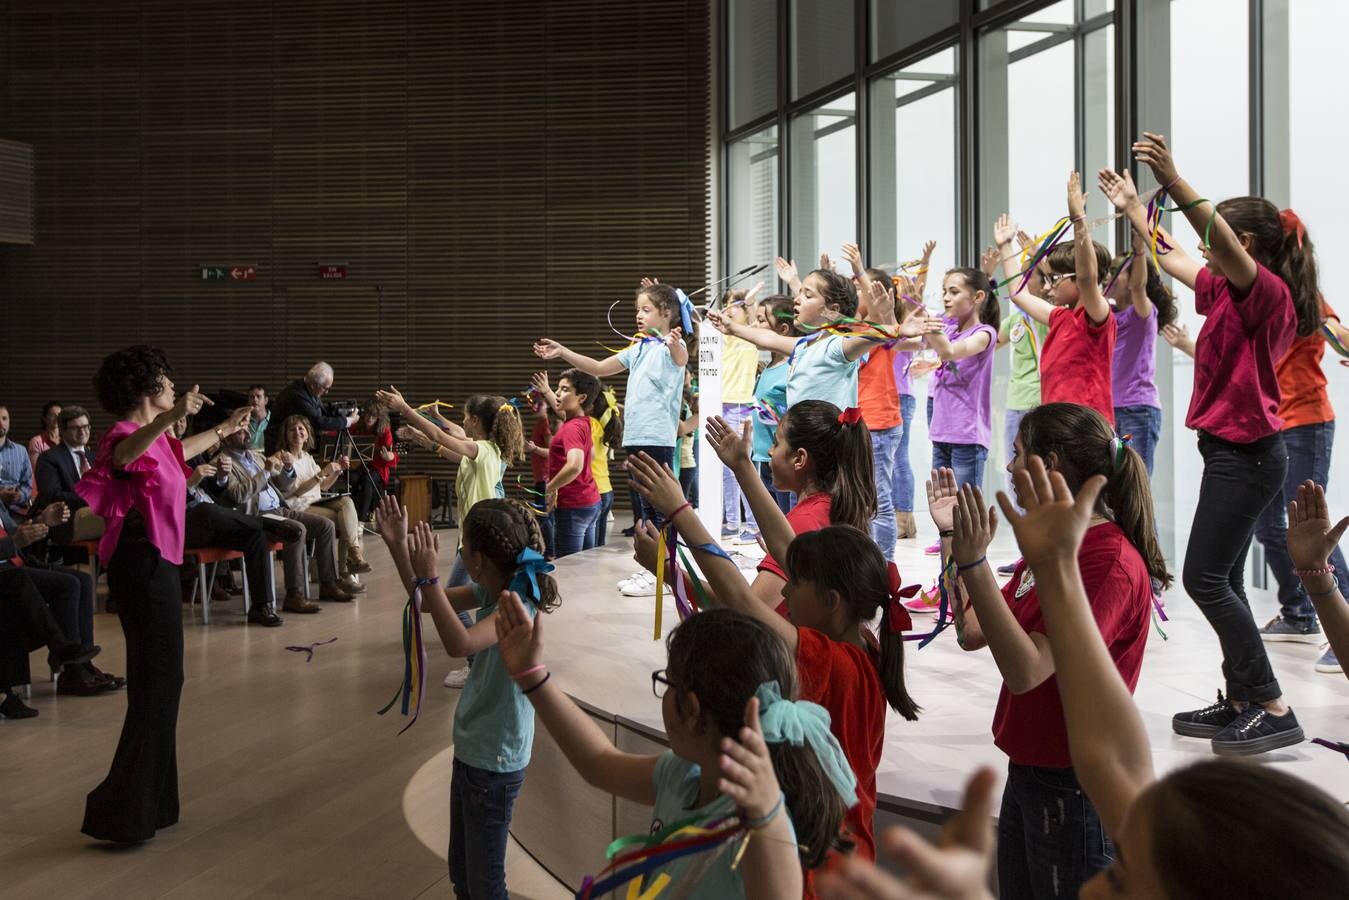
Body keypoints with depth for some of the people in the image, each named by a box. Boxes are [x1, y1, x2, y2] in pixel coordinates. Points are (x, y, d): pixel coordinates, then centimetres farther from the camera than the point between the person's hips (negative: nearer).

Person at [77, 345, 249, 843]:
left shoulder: (152, 438, 13)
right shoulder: (127, 435, -17)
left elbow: (178, 450, 38)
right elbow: (123, 454, -44)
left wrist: (224, 429, 51)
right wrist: (171, 417, -60)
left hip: (154, 563, 11)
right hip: (143, 565, -11)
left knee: (159, 679, 16)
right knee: (157, 680, -8)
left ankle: (147, 801, 28)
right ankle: (122, 812, -3)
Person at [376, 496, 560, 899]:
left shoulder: (516, 605, -26)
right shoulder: (491, 590, 0)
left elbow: (460, 643, -41)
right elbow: (429, 602, 10)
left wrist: (429, 576, -38)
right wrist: (398, 546, 0)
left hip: (495, 761, -9)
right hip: (470, 749, 9)